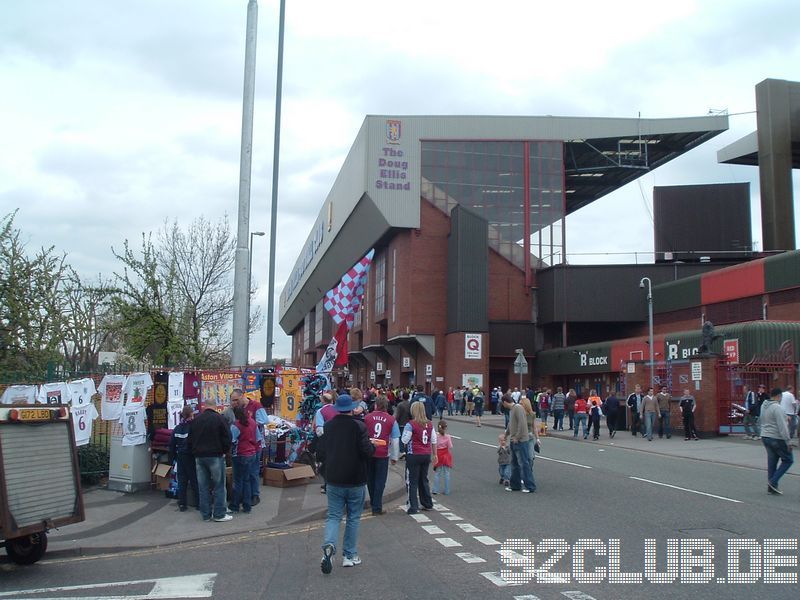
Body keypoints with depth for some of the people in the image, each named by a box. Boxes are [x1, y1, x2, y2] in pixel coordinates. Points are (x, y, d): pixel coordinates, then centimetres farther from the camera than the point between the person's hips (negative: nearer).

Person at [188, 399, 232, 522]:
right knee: (219, 486, 1)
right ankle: (219, 514, 1)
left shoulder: (196, 420, 8)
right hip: (215, 456, -5)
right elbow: (227, 438, -10)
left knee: (203, 487, 9)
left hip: (199, 457, 5)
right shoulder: (219, 418, -7)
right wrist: (224, 451, 4)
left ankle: (206, 514, 14)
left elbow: (189, 440, 13)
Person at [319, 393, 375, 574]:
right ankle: (349, 555, 16)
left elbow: (322, 450, 7)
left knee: (333, 516, 9)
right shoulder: (359, 426, -14)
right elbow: (367, 451, -19)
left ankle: (329, 545, -17)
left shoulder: (328, 426, -1)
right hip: (355, 480, -3)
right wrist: (373, 446, 1)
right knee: (353, 517, 12)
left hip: (334, 479, 3)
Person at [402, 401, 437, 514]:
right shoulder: (429, 424, 3)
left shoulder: (410, 425, -14)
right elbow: (434, 440, 8)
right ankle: (427, 504, 27)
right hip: (427, 455, 6)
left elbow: (404, 440, -10)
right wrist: (434, 454, 17)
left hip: (414, 455, -5)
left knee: (412, 482, 2)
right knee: (423, 480, 20)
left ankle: (413, 507, 1)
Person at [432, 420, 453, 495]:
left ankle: (435, 490, 9)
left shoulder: (436, 437, -9)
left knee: (437, 473, 11)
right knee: (446, 473, 8)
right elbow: (450, 447, -14)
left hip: (438, 456, 1)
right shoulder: (448, 437, -12)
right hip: (446, 455, -1)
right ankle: (446, 491, 11)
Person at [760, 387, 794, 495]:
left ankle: (771, 487, 13)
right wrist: (787, 442, -17)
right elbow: (782, 426, -20)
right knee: (788, 460, 5)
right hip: (776, 439, -8)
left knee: (772, 462, 12)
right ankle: (773, 481, -1)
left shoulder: (764, 406, 11)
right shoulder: (777, 408, -17)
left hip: (765, 437, 8)